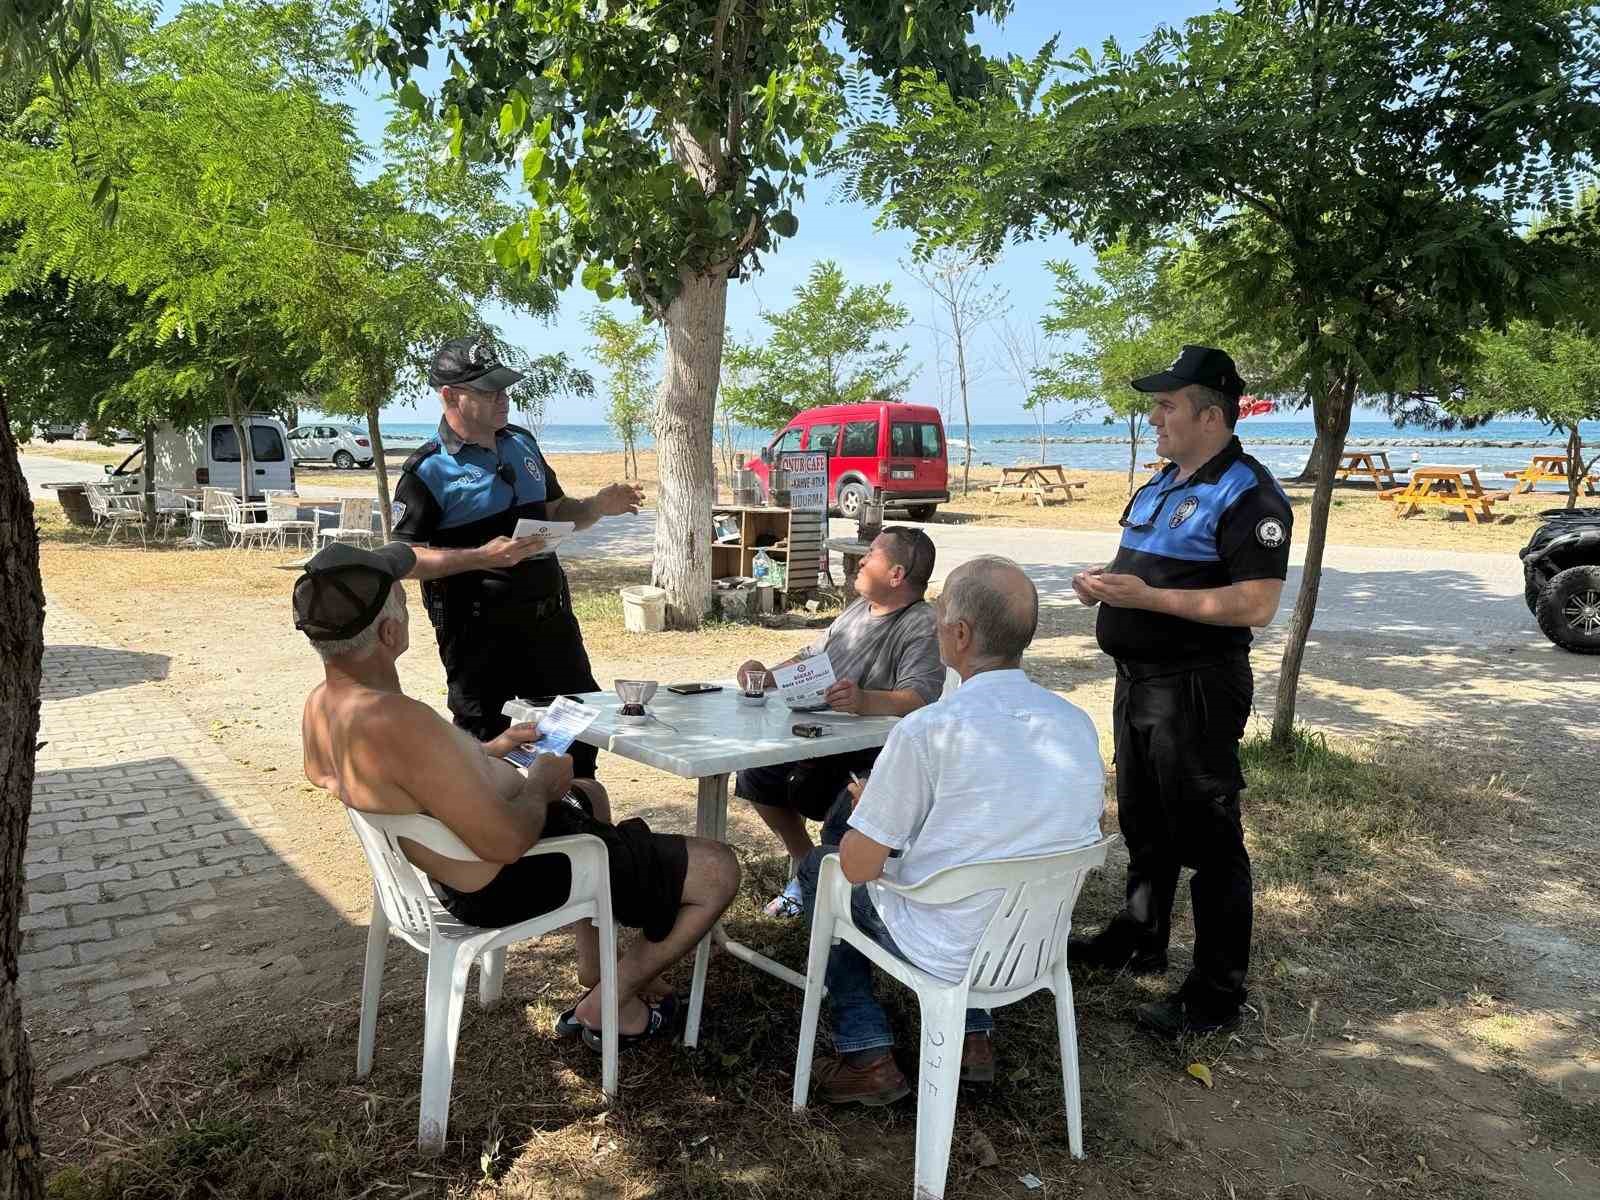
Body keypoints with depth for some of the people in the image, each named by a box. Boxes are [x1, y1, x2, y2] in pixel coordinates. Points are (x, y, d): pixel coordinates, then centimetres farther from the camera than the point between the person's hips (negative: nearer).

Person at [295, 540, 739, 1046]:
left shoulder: (321, 702, -5)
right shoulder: (397, 723, -37)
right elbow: (507, 841, -34)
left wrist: (488, 751, 12)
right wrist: (541, 784, -13)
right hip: (512, 881, -10)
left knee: (590, 792, 38)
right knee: (720, 871, -1)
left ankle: (593, 976, 38)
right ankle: (608, 1005, 17)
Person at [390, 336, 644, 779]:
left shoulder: (522, 443, 11)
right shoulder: (428, 470, -10)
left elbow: (556, 513, 21)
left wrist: (599, 506, 0)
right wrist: (483, 557, -24)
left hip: (550, 618, 7)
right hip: (480, 631, -7)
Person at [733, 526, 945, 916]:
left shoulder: (924, 626, -13)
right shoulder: (858, 610, 17)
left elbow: (920, 697, -30)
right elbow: (810, 658, 28)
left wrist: (865, 701, -48)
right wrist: (769, 675, 9)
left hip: (872, 751, -9)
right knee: (756, 774, 3)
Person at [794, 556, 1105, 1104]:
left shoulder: (929, 729, -25)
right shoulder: (1079, 725, -7)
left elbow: (858, 866, -18)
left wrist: (869, 801, 4)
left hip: (948, 954, -5)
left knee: (820, 869, 19)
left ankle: (868, 1058, 18)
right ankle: (973, 1036, 30)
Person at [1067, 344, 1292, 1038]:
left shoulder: (1246, 494, -16)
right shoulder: (1161, 486, 14)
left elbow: (1258, 603, -24)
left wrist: (1149, 597, -28)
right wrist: (1105, 581, 4)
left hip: (1196, 690, -10)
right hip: (1138, 680, 10)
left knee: (1207, 841, 0)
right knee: (1144, 824, 21)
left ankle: (1216, 996, 11)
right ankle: (1139, 941, 38)